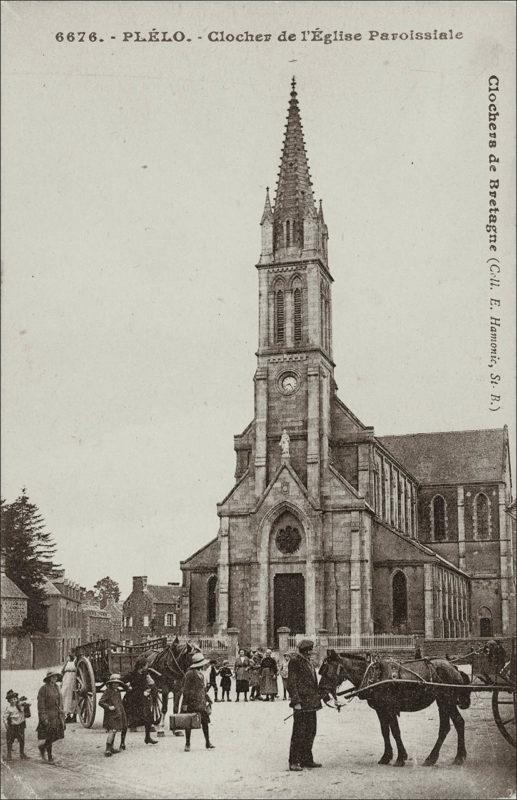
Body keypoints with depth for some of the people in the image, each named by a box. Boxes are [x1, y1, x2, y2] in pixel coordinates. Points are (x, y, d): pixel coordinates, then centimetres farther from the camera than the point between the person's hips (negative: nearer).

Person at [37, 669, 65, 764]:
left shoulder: (56, 687, 10)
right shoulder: (43, 689, -11)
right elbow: (41, 704, -13)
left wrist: (61, 713, 15)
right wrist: (43, 718, -17)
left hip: (57, 715, 7)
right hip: (48, 715, -7)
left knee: (57, 735, 6)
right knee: (49, 736, -2)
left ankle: (42, 747, 27)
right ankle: (50, 758, 14)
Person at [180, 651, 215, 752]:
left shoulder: (201, 674, 13)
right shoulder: (190, 673, -12)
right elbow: (186, 689, -13)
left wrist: (208, 700, 20)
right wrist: (185, 703, -16)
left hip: (201, 702, 7)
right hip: (192, 702, -7)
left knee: (205, 721, 3)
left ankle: (208, 742, 11)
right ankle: (187, 744, 11)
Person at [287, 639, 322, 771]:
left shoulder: (309, 663, 17)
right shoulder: (295, 661, -10)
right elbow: (291, 683, -15)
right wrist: (296, 701, -20)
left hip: (311, 704, 9)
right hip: (301, 704, -9)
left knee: (310, 732, 13)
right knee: (299, 732, -5)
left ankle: (306, 759, 23)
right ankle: (294, 762, 2)